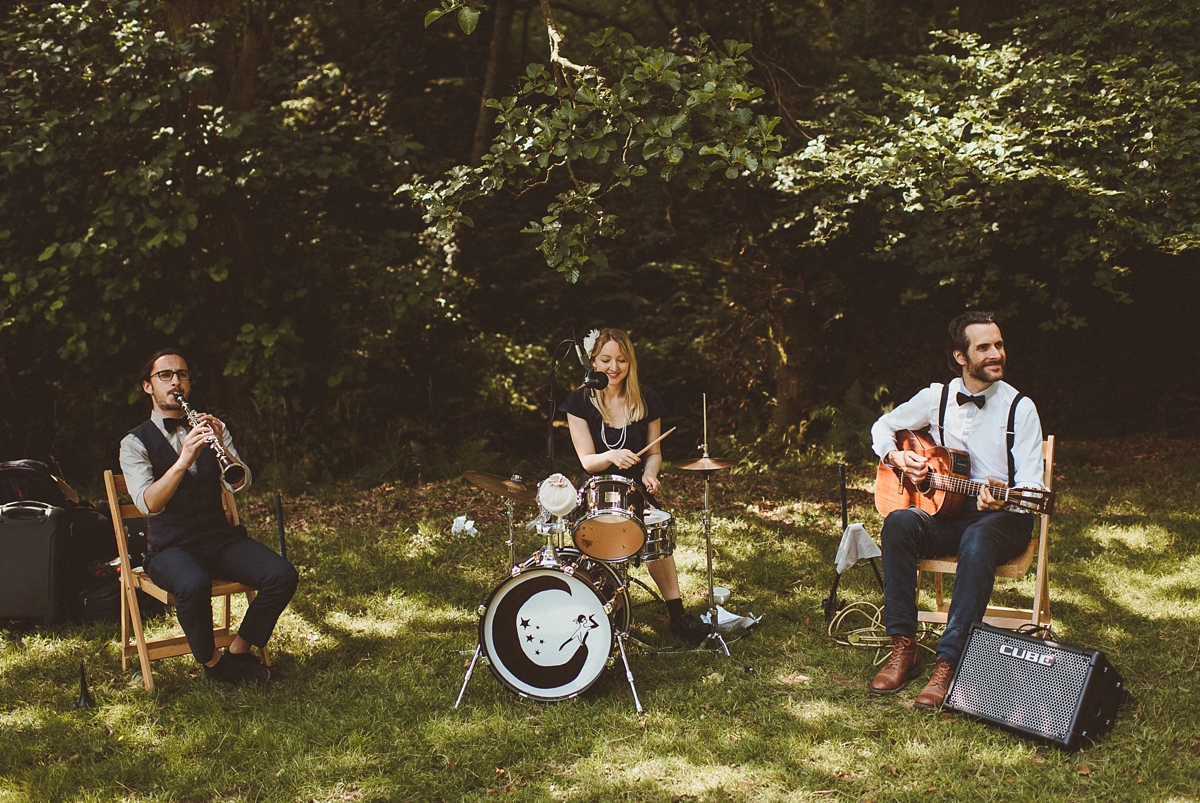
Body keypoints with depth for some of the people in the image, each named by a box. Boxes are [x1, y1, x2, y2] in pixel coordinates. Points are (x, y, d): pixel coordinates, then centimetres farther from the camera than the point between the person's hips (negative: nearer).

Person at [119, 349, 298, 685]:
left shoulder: (212, 428, 12)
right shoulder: (135, 443, 0)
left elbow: (241, 484, -4)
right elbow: (148, 503, -19)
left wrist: (221, 444, -22)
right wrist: (184, 459, -33)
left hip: (220, 538, 4)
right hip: (171, 547, -4)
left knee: (282, 576, -21)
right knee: (194, 586, -38)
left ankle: (239, 650, 1)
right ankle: (212, 660, -9)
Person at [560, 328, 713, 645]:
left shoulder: (646, 401, 1)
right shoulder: (580, 402, -5)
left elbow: (654, 452, 9)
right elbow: (587, 460, -8)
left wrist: (649, 473, -14)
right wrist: (611, 456, -31)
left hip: (636, 489, 1)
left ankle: (677, 615, -21)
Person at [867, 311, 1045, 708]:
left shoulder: (1019, 407, -4)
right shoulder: (938, 397, 6)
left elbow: (1030, 483, -11)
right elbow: (883, 426, 19)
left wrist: (1001, 499, -32)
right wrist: (897, 457, -3)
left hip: (1002, 517, -3)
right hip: (946, 512, 3)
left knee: (977, 541, -39)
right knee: (898, 523, -29)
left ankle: (949, 662, -37)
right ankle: (903, 649, -26)